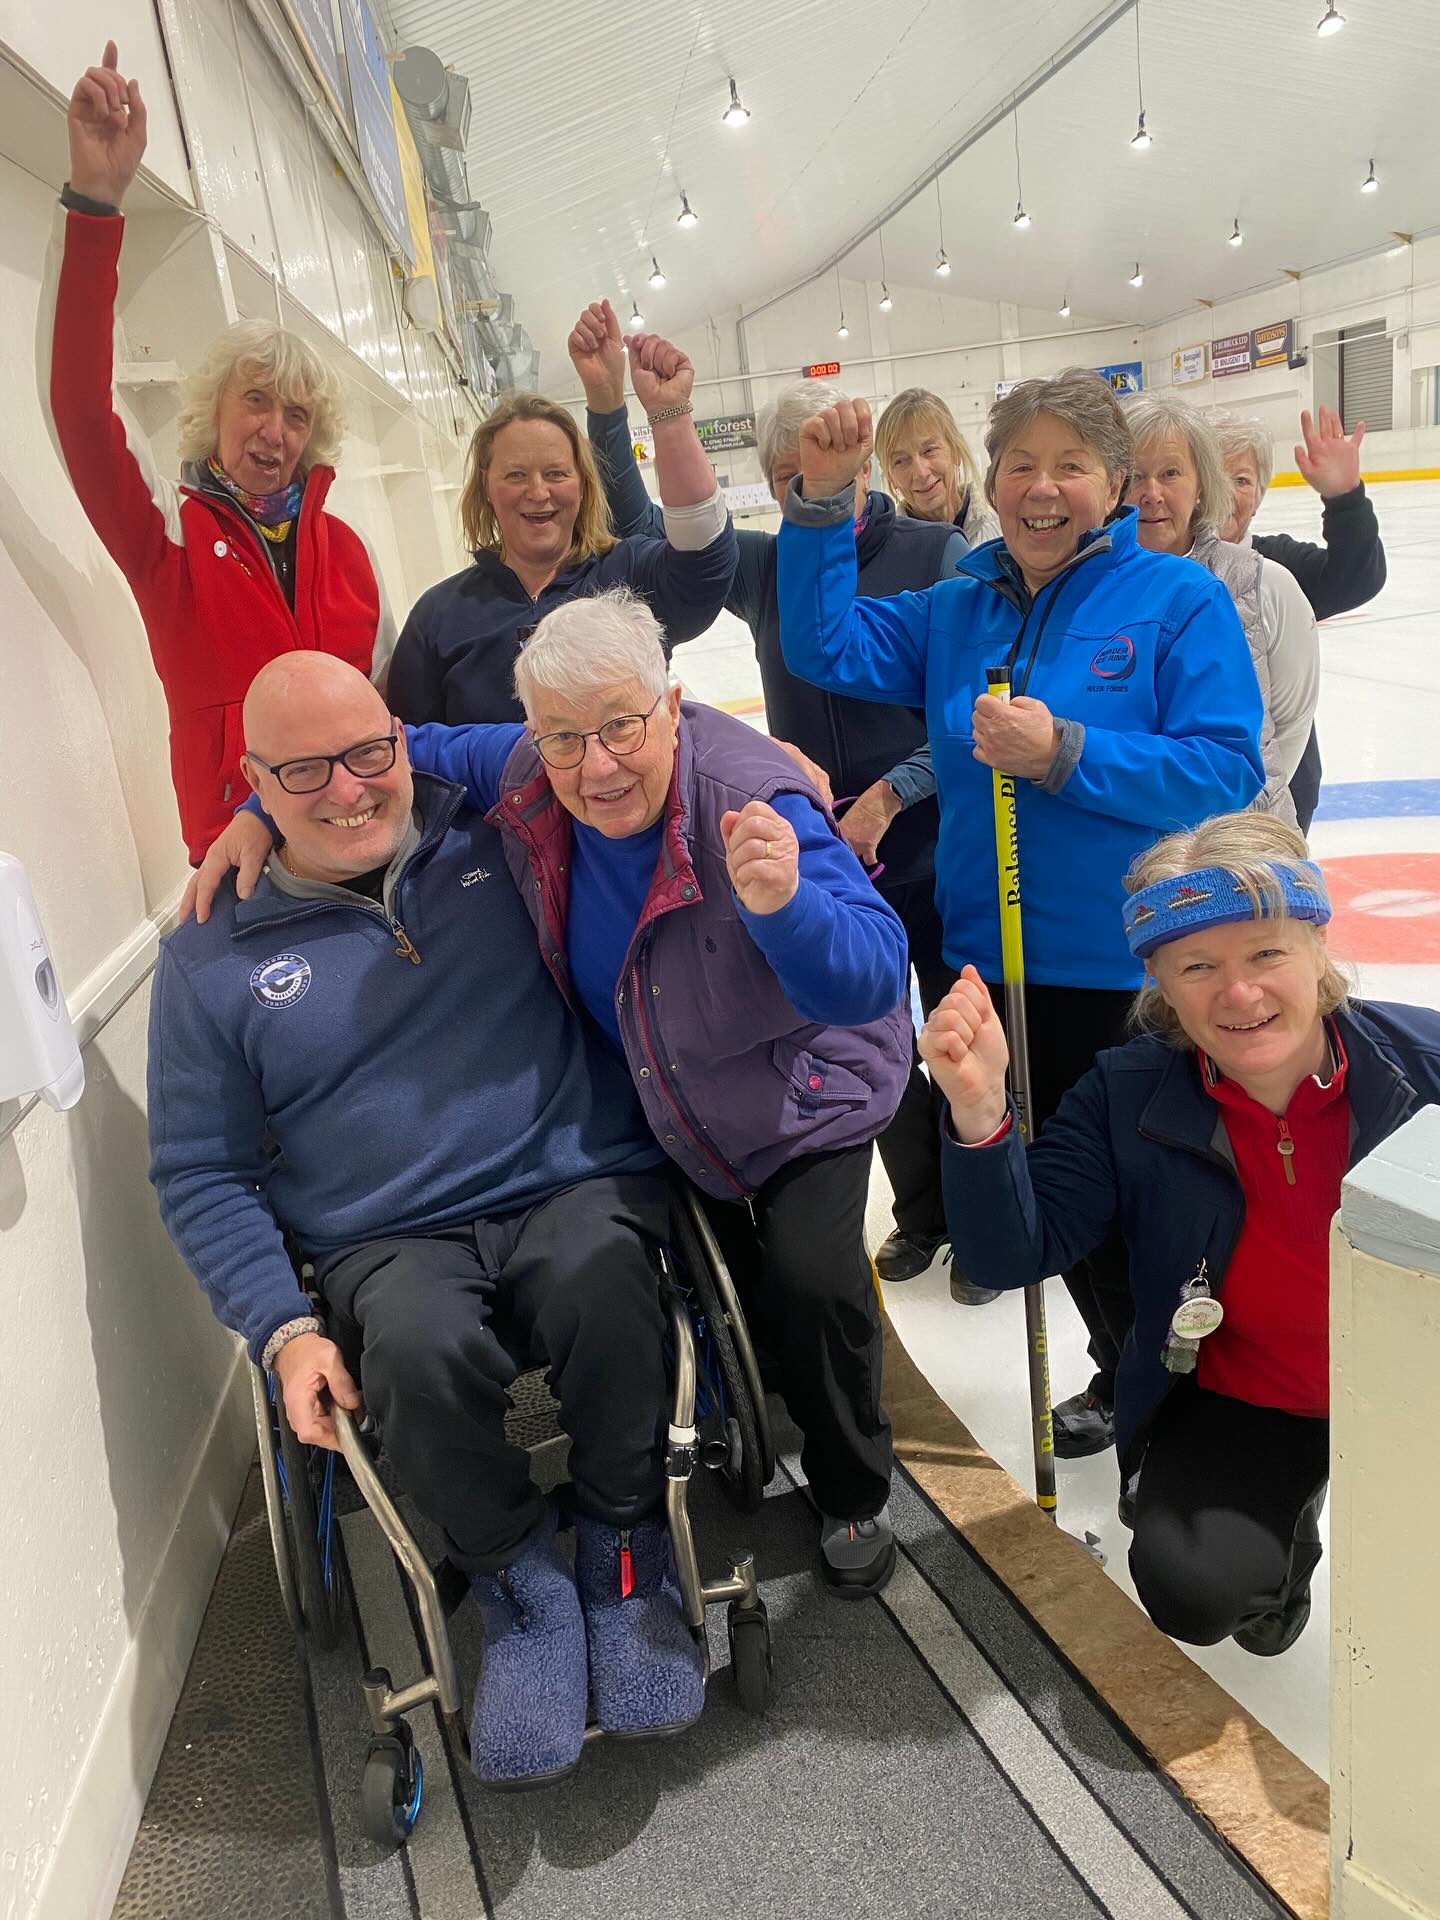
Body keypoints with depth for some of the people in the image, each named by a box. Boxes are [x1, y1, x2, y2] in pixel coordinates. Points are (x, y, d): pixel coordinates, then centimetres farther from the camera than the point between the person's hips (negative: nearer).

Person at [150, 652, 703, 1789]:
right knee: (418, 1346, -34)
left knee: (597, 1269, -34)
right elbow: (201, 1173, 9)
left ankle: (624, 1546, -6)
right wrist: (284, 1331, -5)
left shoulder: (502, 840, 9)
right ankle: (520, 1580, -3)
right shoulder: (213, 954, 8)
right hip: (392, 1245, 0)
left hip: (581, 1190, 0)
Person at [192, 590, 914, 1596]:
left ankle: (857, 1498, 10)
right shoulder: (524, 776, -18)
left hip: (804, 1090, -5)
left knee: (808, 1278, -18)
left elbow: (875, 979, -42)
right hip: (657, 1109, 5)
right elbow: (410, 750, 2)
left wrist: (784, 903, -62)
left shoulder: (759, 804, -35)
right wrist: (266, 809, -7)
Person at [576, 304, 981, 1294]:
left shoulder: (936, 555, -10)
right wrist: (608, 404, -10)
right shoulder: (763, 566, 3)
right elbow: (645, 531, 2)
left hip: (934, 848, -4)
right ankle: (922, 1213, 37)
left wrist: (891, 794, -17)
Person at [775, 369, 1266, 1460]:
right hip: (997, 958, 5)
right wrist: (822, 503, -8)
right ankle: (1125, 1374, 43)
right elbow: (826, 650, 1)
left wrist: (1066, 754, -25)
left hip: (1138, 969, -5)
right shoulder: (956, 612, 9)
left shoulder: (1179, 602, -8)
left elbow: (1228, 772, -16)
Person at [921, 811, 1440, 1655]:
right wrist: (979, 1110, -37)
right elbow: (1012, 1256, -21)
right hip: (1237, 1403, 1)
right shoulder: (1127, 1099, -15)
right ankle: (1285, 1525, 19)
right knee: (1191, 1591, -18)